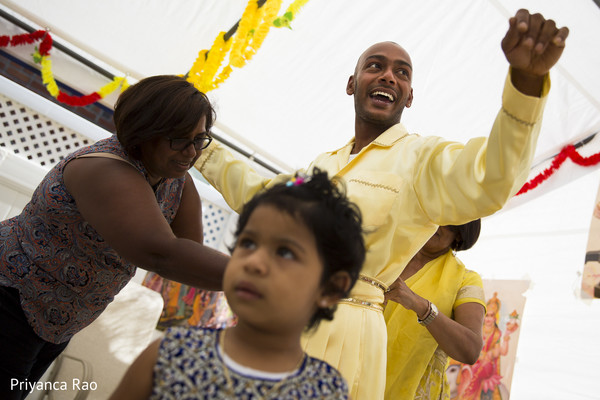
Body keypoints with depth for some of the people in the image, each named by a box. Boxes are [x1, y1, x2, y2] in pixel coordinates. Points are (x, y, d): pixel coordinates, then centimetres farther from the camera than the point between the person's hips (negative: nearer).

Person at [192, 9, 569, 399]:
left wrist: (527, 77, -42)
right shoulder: (324, 164, 17)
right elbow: (256, 192, 31)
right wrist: (198, 145, 37)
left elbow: (488, 180, -26)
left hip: (342, 331, -7)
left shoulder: (420, 157, -5)